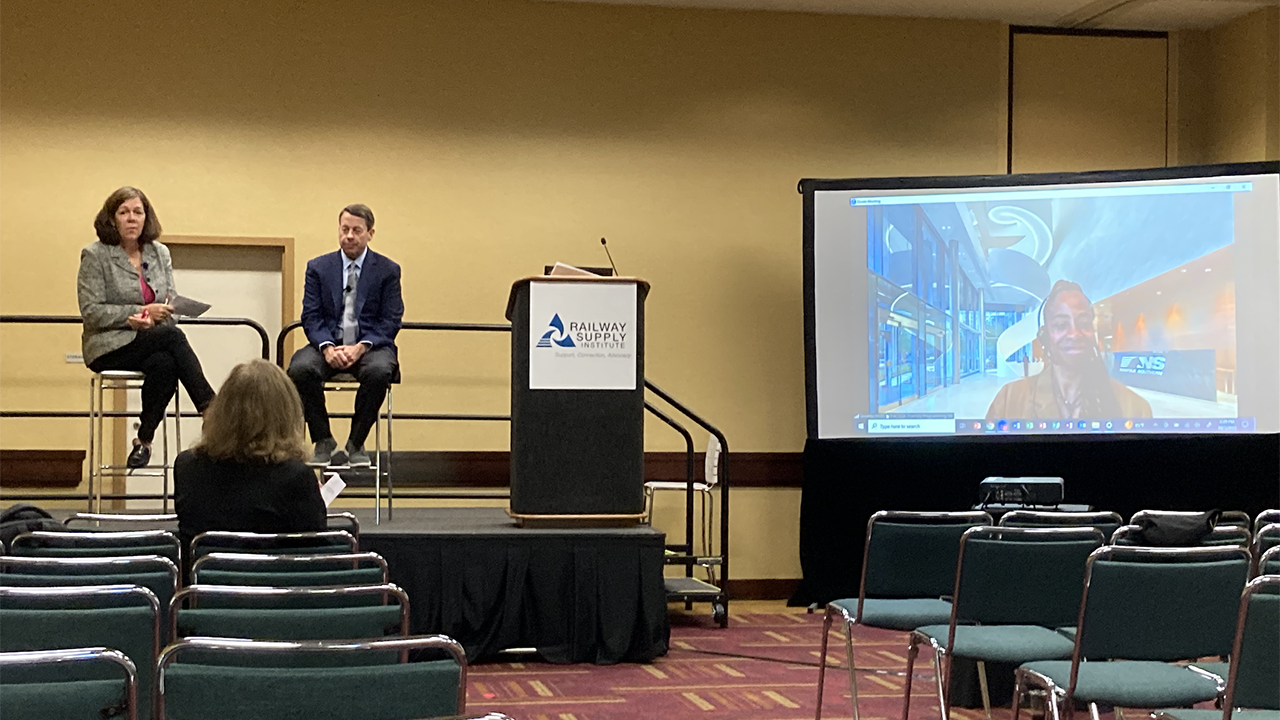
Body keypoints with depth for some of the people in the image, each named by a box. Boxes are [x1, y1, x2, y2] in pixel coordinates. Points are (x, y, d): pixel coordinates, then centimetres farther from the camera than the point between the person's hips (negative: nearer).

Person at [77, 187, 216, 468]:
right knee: (173, 336, -30)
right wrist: (143, 311, -16)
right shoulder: (95, 255, -3)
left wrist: (152, 318, -15)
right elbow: (91, 312, -9)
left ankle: (144, 440, -18)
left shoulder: (160, 253, 12)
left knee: (165, 364, -32)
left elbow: (172, 305, 10)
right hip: (110, 347, -4)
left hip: (155, 343, 4)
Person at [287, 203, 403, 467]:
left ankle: (356, 443, -17)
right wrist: (327, 347, -16)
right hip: (328, 345, 1)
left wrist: (361, 347, -17)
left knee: (379, 371, -36)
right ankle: (323, 441, -12)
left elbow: (391, 320, 0)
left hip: (371, 345, -1)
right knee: (300, 368, -31)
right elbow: (311, 316, 4)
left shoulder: (388, 270, 6)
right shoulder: (318, 267, 10)